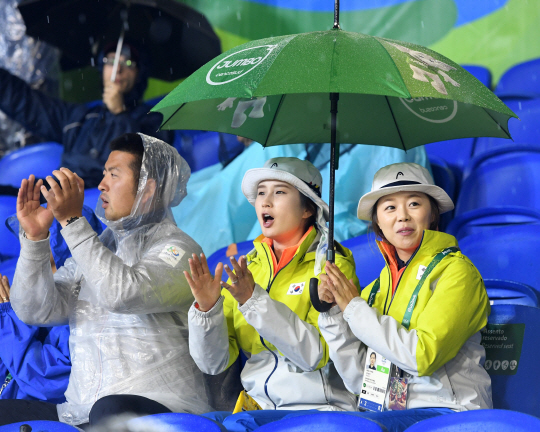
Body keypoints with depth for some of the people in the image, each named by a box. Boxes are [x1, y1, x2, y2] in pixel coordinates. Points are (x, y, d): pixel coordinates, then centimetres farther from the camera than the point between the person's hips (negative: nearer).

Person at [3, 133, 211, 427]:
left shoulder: (177, 249, 0)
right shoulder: (95, 248, 20)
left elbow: (123, 294, -21)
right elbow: (35, 311, 9)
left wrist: (72, 221, -18)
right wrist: (34, 237, -2)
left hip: (158, 407, -6)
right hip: (80, 412, 6)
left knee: (113, 411, -38)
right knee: (5, 412, -15)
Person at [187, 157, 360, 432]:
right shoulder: (247, 268, 12)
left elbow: (316, 355, -16)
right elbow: (215, 363, 6)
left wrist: (255, 301, -23)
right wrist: (206, 308, -12)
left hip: (316, 409, -4)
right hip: (256, 408, 4)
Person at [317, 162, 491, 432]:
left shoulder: (456, 270, -2)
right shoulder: (376, 289, 15)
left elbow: (423, 356, -16)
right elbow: (359, 381, 8)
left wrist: (355, 308, -8)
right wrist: (334, 313, -3)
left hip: (444, 409, -5)